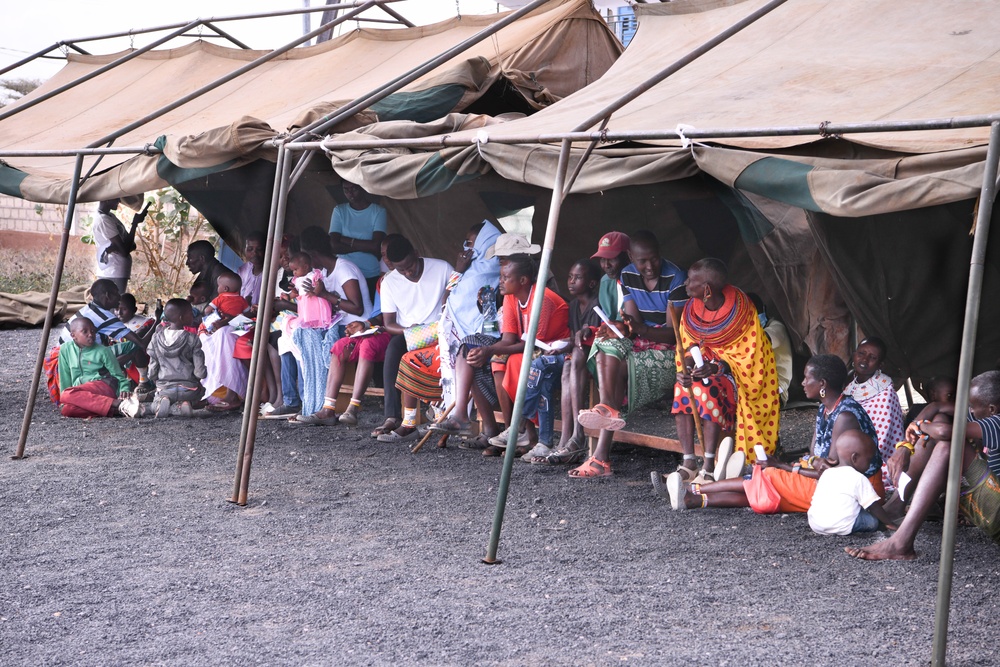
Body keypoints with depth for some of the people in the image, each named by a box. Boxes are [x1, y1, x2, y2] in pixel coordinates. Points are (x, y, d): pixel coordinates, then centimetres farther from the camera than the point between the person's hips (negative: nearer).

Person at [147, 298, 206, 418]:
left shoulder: (157, 337, -2)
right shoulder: (192, 339, -11)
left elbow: (152, 369, 0)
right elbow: (199, 371, -11)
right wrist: (203, 372, 12)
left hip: (164, 387, 2)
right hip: (188, 388, -2)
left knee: (155, 408, 29)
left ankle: (162, 401, -8)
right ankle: (186, 403, -3)